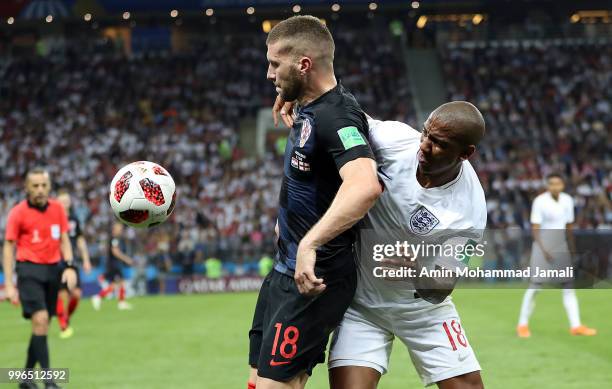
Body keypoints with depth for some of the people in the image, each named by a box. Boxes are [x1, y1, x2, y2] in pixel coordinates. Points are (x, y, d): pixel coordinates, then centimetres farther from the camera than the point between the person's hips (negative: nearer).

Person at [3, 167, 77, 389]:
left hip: (54, 269, 5)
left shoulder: (58, 209, 6)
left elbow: (64, 240, 13)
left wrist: (69, 266, -3)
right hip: (30, 269, -5)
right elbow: (8, 248, -3)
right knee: (40, 320, -18)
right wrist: (9, 285, -8)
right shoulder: (18, 212, -5)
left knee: (42, 325, 7)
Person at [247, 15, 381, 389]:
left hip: (314, 277, -10)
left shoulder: (336, 116, -22)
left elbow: (365, 186, -40)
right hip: (286, 270, 10)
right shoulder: (309, 110, 9)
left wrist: (310, 243, -45)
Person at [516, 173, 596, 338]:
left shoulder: (567, 200, 3)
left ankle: (576, 325, 3)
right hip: (543, 245, -5)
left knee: (568, 285, 1)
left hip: (561, 246, 5)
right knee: (535, 285, -7)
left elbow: (569, 227, 13)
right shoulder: (540, 201, -12)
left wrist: (572, 249, 13)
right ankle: (522, 324, 4)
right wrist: (543, 250, -19)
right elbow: (535, 228, -12)